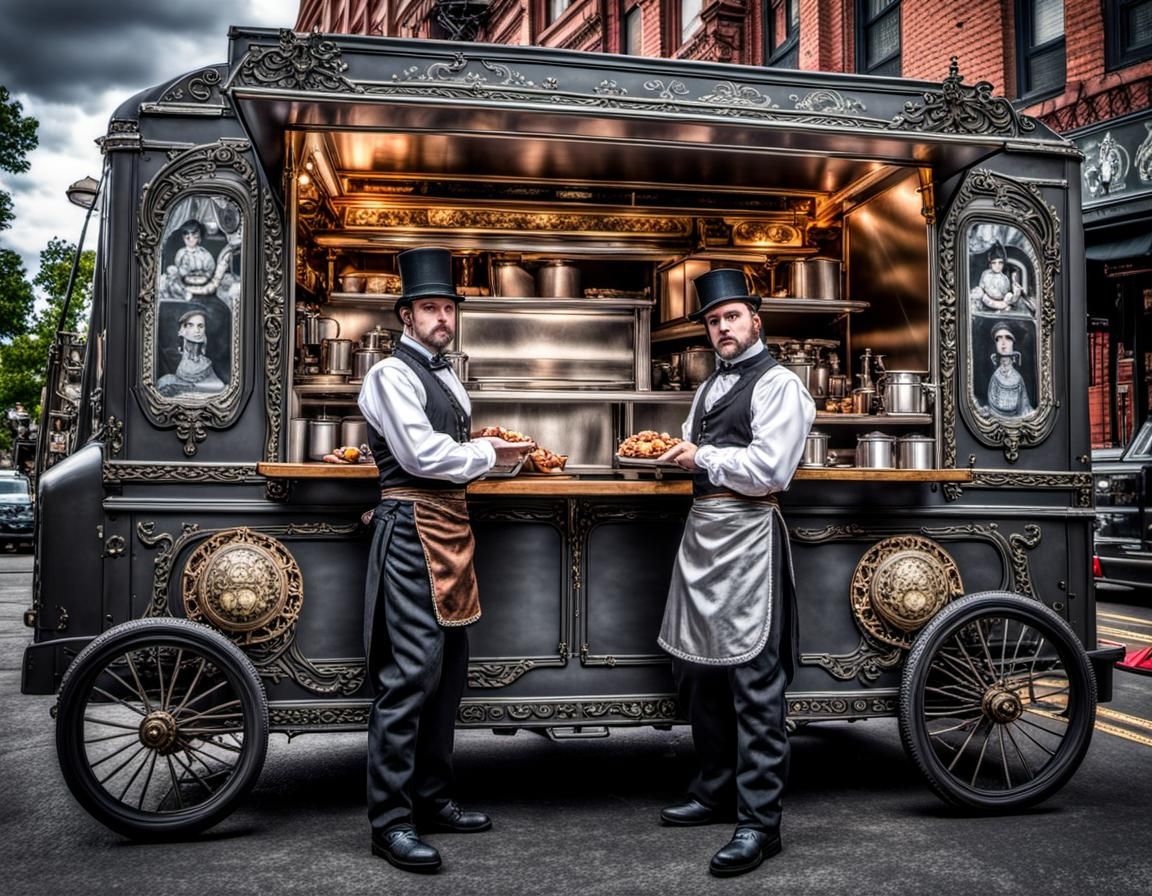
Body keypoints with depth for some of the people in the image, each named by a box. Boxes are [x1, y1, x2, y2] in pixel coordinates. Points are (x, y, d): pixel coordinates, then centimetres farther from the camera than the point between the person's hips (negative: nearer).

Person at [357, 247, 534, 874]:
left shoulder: (444, 376, 19)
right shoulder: (392, 373, -8)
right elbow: (421, 453, -17)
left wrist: (489, 454, 6)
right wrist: (489, 453, -5)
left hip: (451, 525, 10)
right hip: (412, 526, -10)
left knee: (448, 665, 13)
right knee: (411, 671, -10)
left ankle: (431, 799, 25)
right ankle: (390, 821, 0)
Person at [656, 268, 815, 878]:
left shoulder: (778, 384, -5)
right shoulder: (710, 387, 22)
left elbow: (770, 469, -16)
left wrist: (703, 457, -8)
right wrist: (672, 449, 8)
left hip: (747, 534, -9)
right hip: (701, 529, 9)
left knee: (754, 681, -7)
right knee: (697, 671, 14)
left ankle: (760, 821, 0)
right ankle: (716, 792, 29)